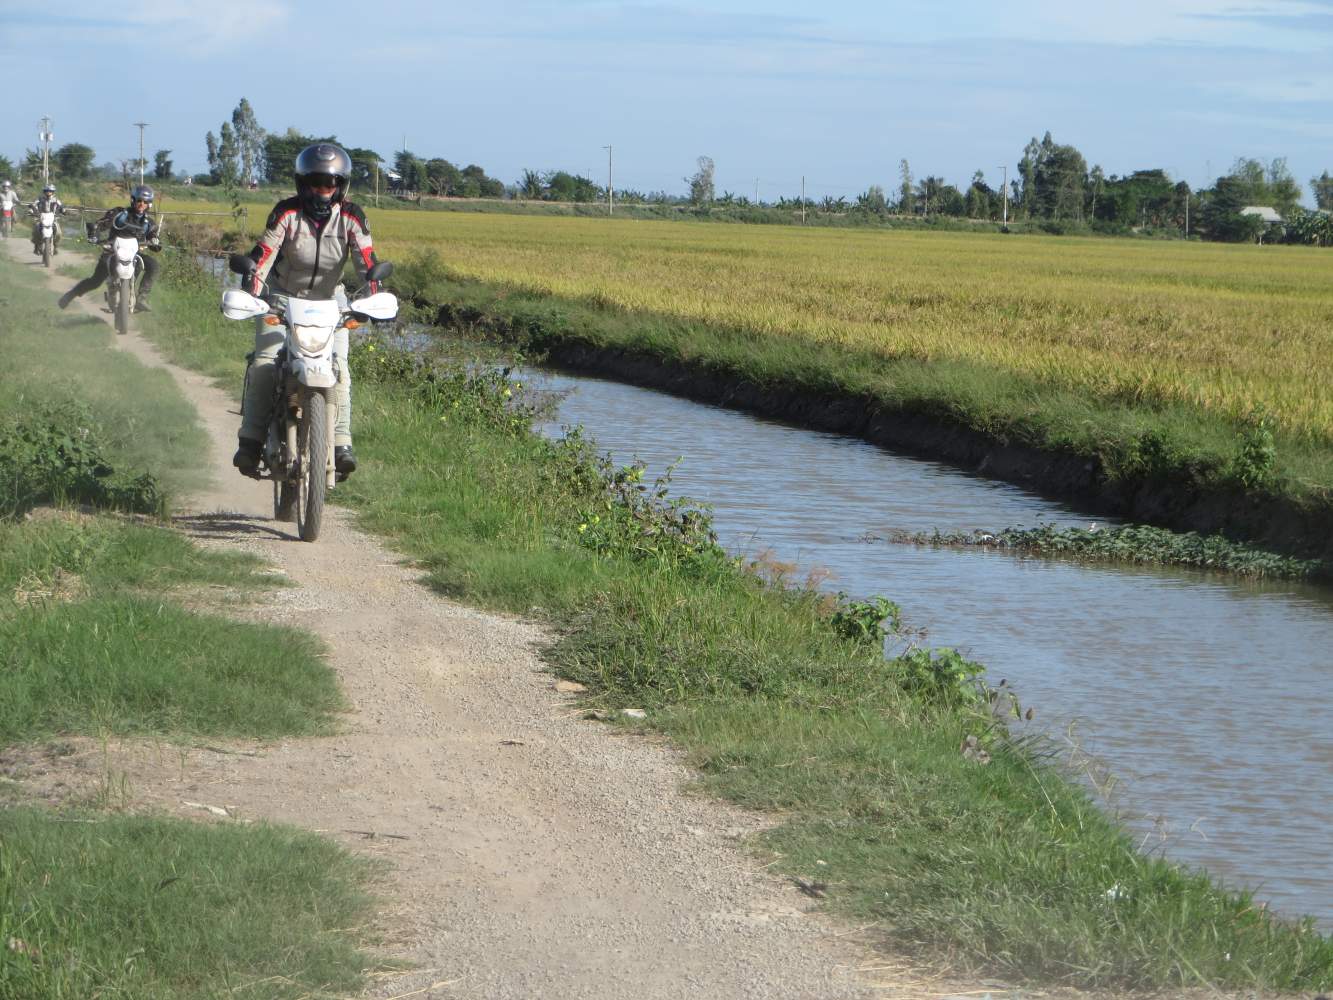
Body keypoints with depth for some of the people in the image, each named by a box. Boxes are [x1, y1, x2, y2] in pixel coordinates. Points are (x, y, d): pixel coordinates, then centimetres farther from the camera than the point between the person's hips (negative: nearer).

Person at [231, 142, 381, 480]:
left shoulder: (351, 216, -9)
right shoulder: (286, 212, -13)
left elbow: (366, 260, -13)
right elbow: (263, 254, -18)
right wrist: (250, 295, -31)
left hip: (329, 300, 1)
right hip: (284, 297, -1)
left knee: (337, 367, -17)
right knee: (264, 363, -17)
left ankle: (341, 443, -13)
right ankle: (251, 440, -11)